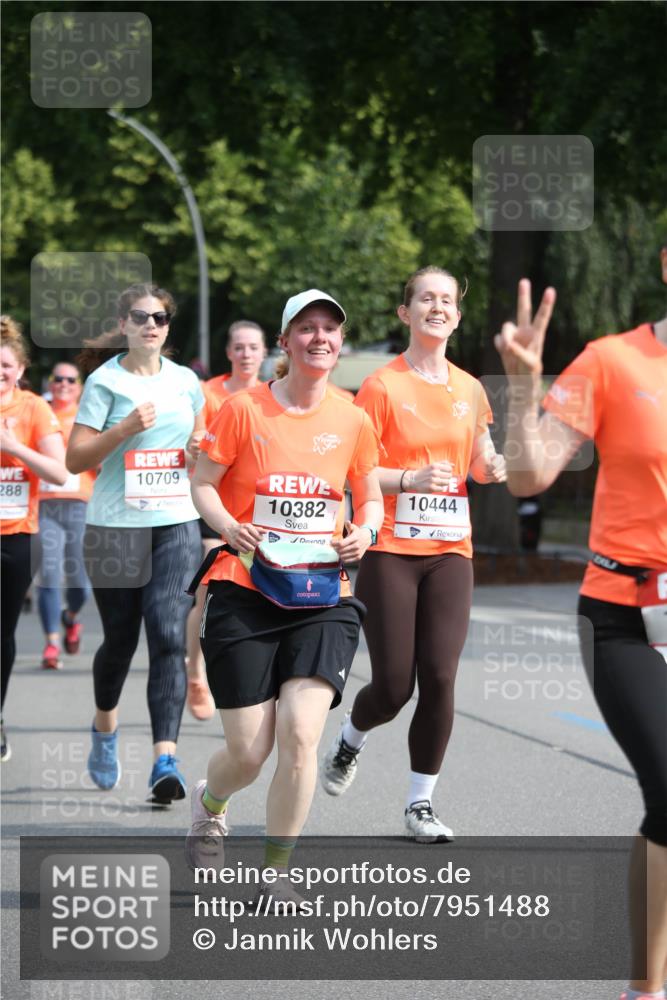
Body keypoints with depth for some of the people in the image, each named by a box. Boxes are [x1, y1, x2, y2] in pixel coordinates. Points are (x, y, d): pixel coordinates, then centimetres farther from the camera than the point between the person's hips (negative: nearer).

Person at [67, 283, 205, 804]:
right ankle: (105, 725, 39)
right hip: (115, 526, -2)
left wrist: (200, 451, 2)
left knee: (169, 637, -13)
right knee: (120, 639, 8)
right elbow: (75, 459, -7)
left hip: (176, 526, 2)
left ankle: (166, 759, -18)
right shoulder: (105, 381, -2)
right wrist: (125, 430, -19)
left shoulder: (186, 382, 10)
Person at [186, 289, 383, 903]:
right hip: (245, 595, -1)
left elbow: (370, 499, 16)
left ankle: (276, 870, 0)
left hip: (322, 599, 2)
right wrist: (229, 527, -17)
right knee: (249, 752, -2)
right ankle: (210, 803, 38)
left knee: (301, 732, -18)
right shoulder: (245, 409, -4)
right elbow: (202, 484, 3)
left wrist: (364, 532, -6)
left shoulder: (353, 421, 4)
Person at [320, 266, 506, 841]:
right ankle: (350, 741, 30)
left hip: (451, 551, 4)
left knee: (439, 679, -5)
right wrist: (410, 478, -22)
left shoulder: (469, 389, 10)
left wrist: (492, 466, -2)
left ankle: (421, 803, 7)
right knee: (394, 685, -5)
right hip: (391, 551, -4)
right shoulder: (383, 386, -5)